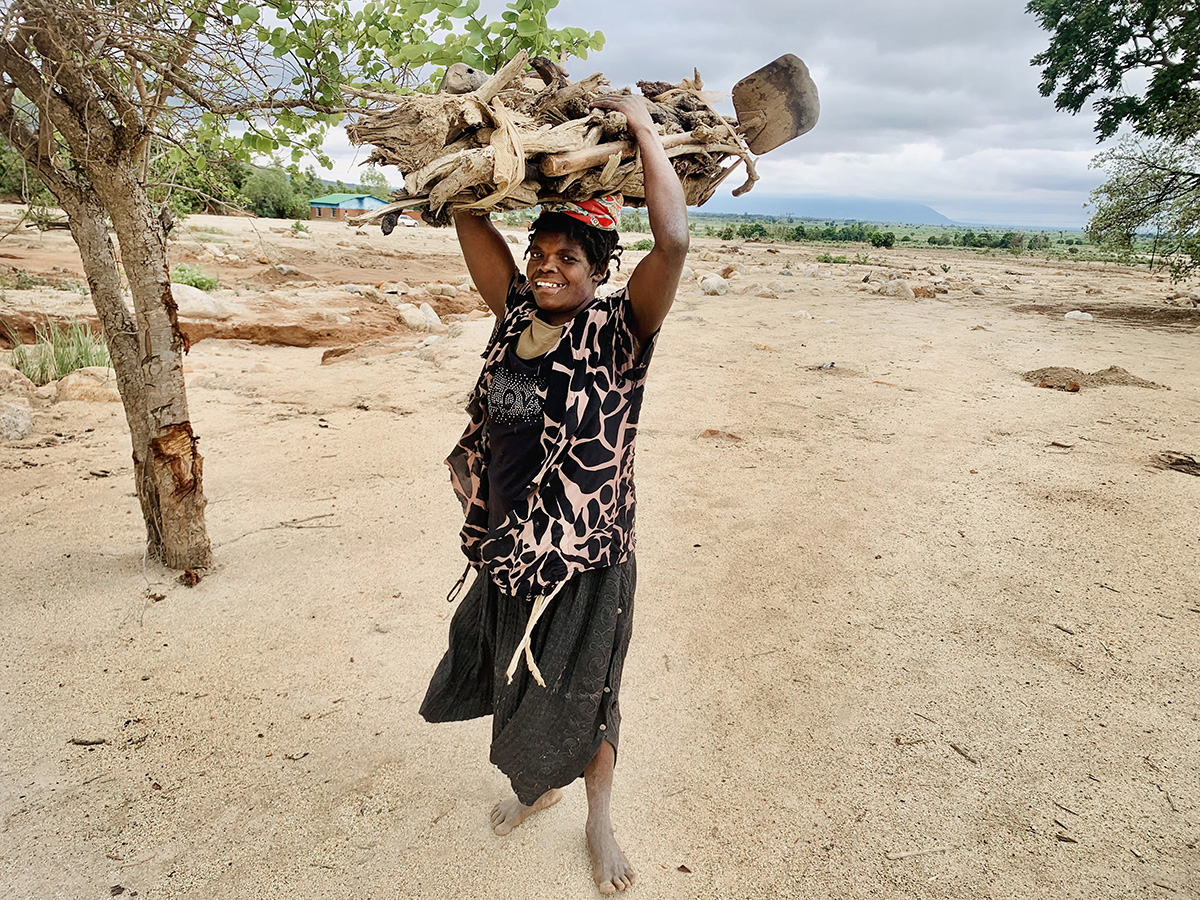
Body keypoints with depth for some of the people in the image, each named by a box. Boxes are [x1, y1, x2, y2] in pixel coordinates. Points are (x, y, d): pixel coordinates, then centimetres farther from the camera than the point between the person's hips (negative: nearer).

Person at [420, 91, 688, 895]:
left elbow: (674, 242, -30)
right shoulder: (516, 311, -2)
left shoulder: (619, 332, -16)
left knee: (582, 695, 15)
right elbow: (469, 219, 4)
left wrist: (644, 129, -22)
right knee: (520, 684, 25)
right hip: (508, 549, 6)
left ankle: (600, 819, 44)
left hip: (587, 558, -5)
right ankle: (538, 788, 55)